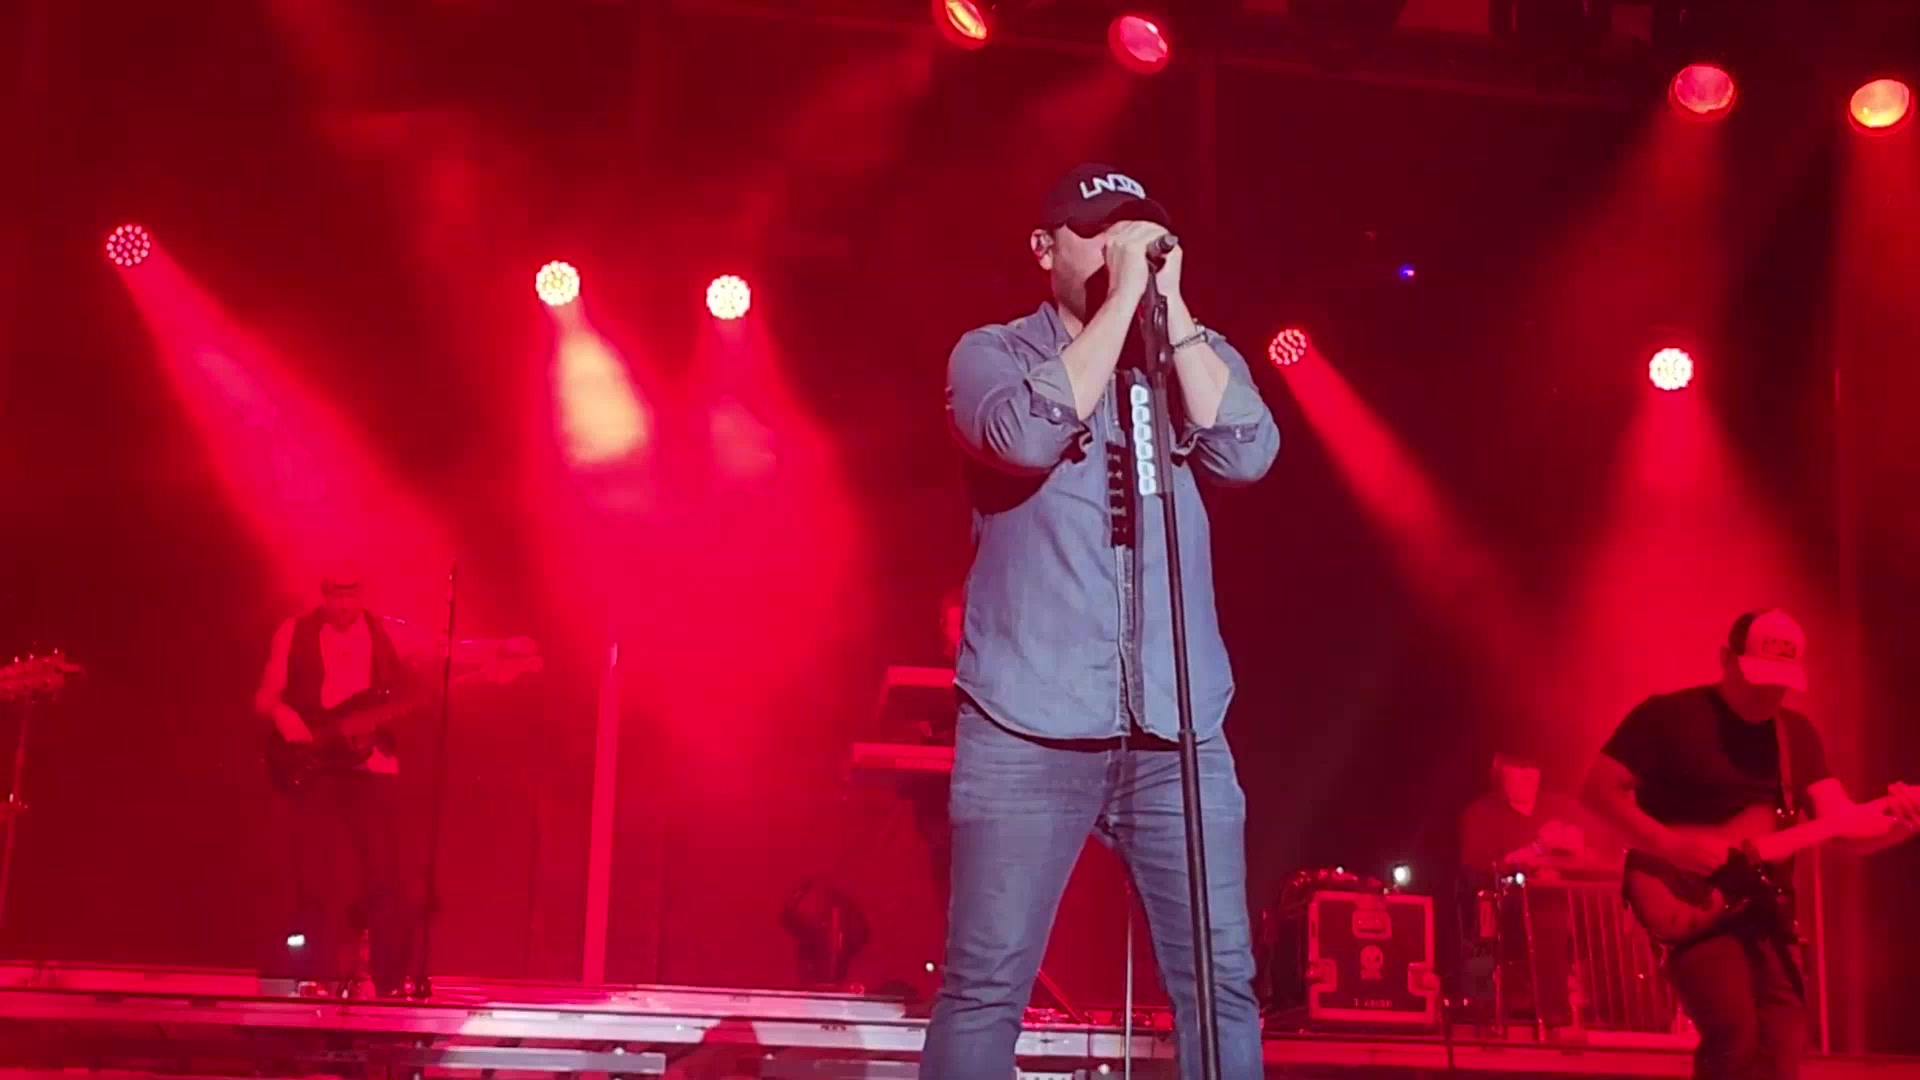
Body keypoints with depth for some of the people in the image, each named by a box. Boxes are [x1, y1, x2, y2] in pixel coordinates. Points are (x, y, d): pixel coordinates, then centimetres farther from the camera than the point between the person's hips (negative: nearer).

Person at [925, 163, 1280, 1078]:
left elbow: (1246, 453, -4)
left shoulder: (1199, 357, 16)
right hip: (1028, 726, -3)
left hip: (1178, 728, 3)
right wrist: (1122, 299, -10)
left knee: (1222, 983, 1)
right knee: (986, 983, -4)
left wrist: (1169, 304, -4)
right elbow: (1029, 434, -15)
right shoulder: (993, 352, 7)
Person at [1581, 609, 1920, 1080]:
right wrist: (1671, 846, -22)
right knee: (1735, 1032, -22)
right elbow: (1599, 789, -11)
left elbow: (1844, 821, 1)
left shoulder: (1797, 733, 10)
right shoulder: (1668, 715, -7)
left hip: (1765, 908, 6)